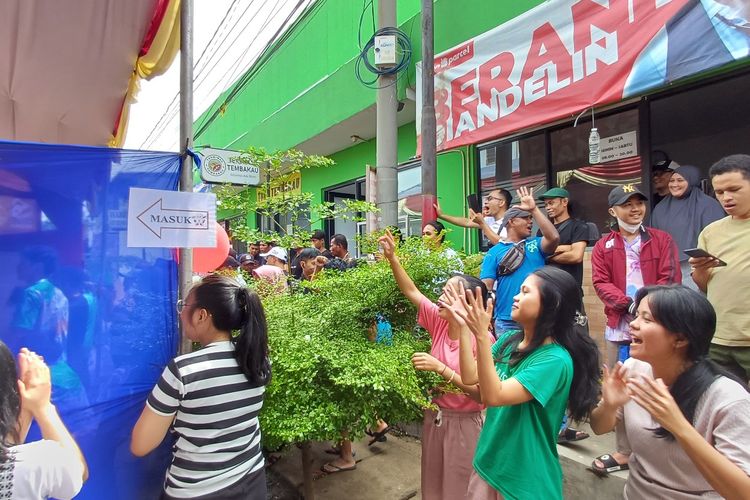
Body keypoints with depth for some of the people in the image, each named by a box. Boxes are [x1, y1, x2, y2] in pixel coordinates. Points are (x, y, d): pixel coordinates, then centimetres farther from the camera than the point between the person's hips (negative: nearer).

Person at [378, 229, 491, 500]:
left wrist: (440, 368, -29)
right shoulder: (439, 322, -7)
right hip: (433, 416, 5)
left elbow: (480, 391, -22)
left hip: (463, 423, -5)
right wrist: (392, 257, -16)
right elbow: (411, 291, -6)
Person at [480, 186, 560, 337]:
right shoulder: (495, 252, 2)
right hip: (507, 322, -2)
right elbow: (486, 286, -4)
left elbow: (554, 237, -12)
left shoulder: (536, 244, 9)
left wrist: (534, 209, -11)